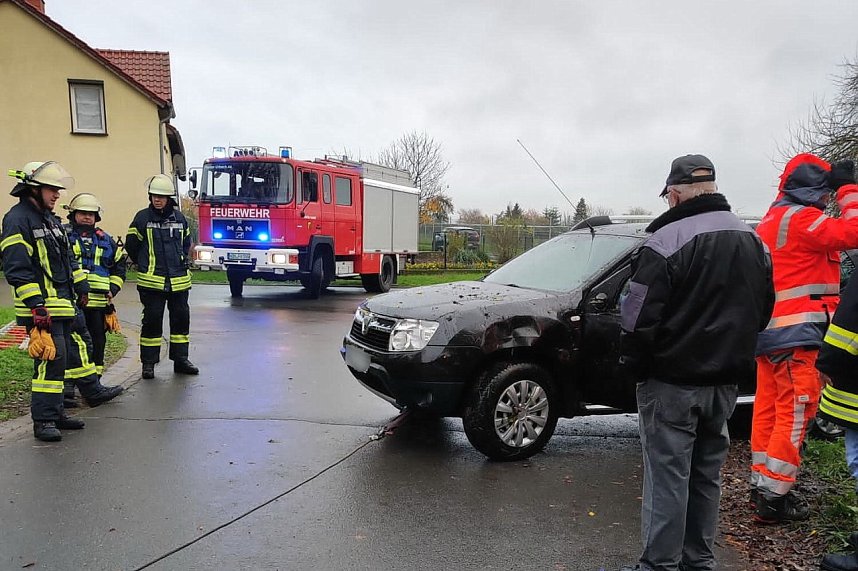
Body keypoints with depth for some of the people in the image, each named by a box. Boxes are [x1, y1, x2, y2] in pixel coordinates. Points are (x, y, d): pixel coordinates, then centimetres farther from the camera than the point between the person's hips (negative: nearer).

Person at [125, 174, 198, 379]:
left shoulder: (179, 218, 8)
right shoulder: (142, 218, -3)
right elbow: (131, 246, 5)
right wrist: (146, 265, 12)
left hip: (179, 280, 4)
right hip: (152, 281, -4)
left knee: (181, 319, 8)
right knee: (152, 320, 2)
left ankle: (180, 359, 19)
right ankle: (148, 362, 12)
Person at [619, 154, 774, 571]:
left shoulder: (666, 241, -18)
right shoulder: (754, 242, 7)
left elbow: (639, 318, -19)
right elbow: (763, 311, 15)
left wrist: (633, 365, -5)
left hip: (672, 382, -7)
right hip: (725, 383, 7)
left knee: (667, 478, 1)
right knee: (706, 476, 17)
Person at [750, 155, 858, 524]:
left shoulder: (772, 220, 18)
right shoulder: (801, 218, -11)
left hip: (768, 331, 10)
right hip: (795, 334, -10)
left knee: (769, 410, 13)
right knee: (795, 414, -5)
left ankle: (762, 486, 22)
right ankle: (773, 498, -2)